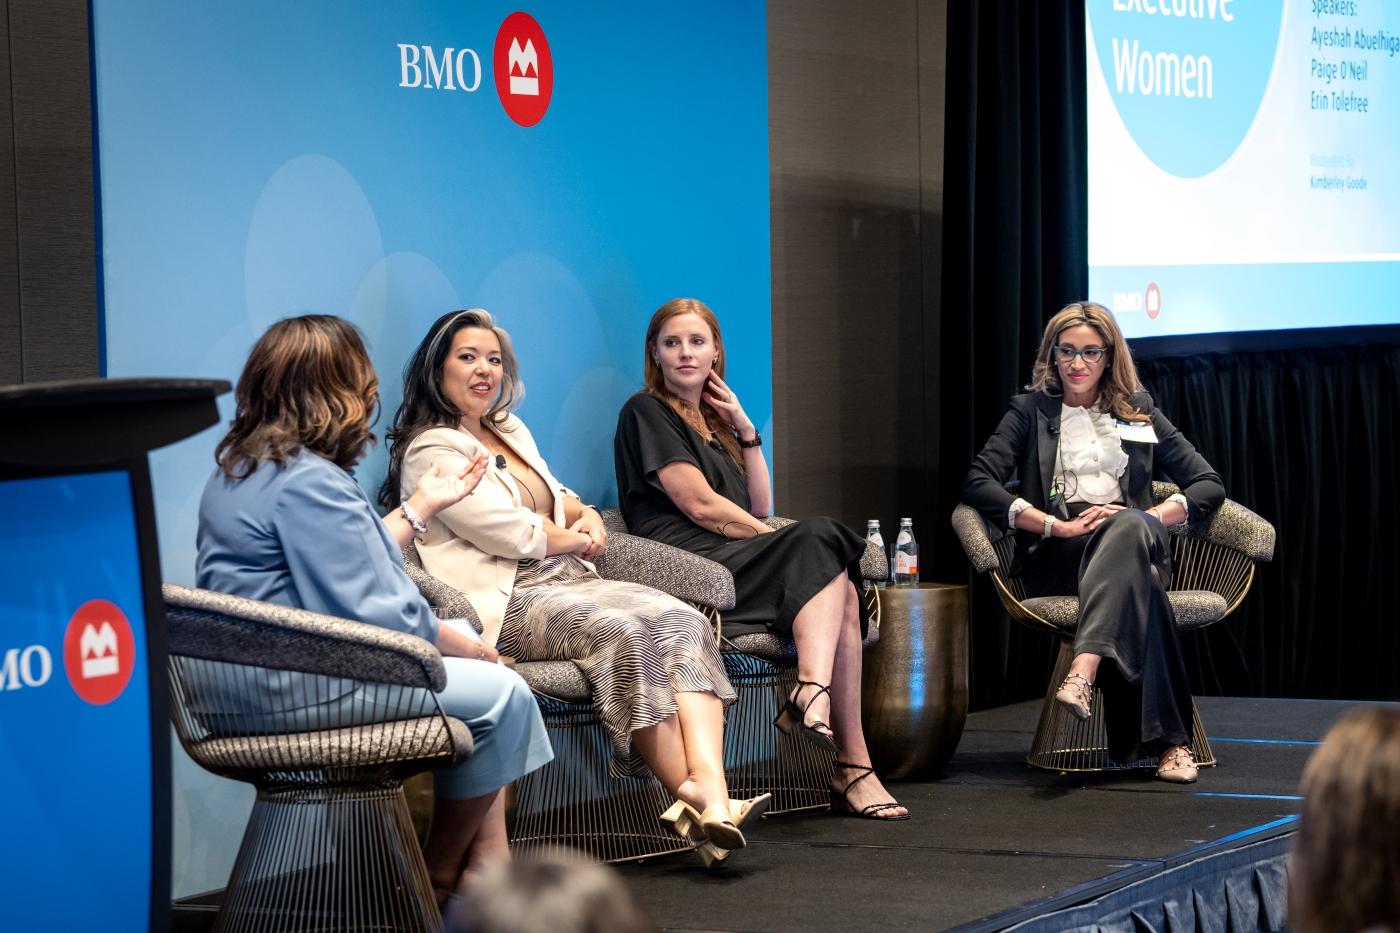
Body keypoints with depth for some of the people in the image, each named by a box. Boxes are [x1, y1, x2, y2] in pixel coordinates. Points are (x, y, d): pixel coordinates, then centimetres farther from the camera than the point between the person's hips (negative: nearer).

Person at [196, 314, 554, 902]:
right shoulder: (309, 483, -21)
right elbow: (376, 614, -23)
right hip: (298, 685, -12)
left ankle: (490, 870, 14)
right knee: (500, 693, -7)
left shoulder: (240, 469, 13)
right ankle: (438, 878, 11)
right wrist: (464, 646, -7)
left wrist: (423, 503, 29)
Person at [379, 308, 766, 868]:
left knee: (681, 620, -22)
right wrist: (570, 539, 6)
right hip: (507, 602, -8)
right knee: (618, 629, -35)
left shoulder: (511, 432, 26)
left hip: (569, 581, 8)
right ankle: (692, 797, -34)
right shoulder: (431, 451, -1)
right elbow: (506, 532, -10)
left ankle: (712, 793, -42)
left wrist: (587, 517, 12)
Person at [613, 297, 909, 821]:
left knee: (841, 593, -21)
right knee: (821, 542, -27)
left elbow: (760, 506, 19)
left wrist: (744, 428, 11)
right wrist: (794, 543, -6)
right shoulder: (646, 413, 3)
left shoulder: (713, 421, 28)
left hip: (731, 563, 7)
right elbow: (700, 504, -8)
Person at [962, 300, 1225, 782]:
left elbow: (1209, 485, 15)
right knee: (1140, 578, -38)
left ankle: (1083, 671, -59)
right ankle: (1167, 738, -49)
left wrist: (1150, 518, -6)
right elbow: (977, 483, -2)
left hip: (1135, 542, 2)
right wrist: (1060, 526, -13)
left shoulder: (1140, 413, 23)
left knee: (1129, 526, -39)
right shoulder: (1031, 411, 15)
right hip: (1056, 558, -2)